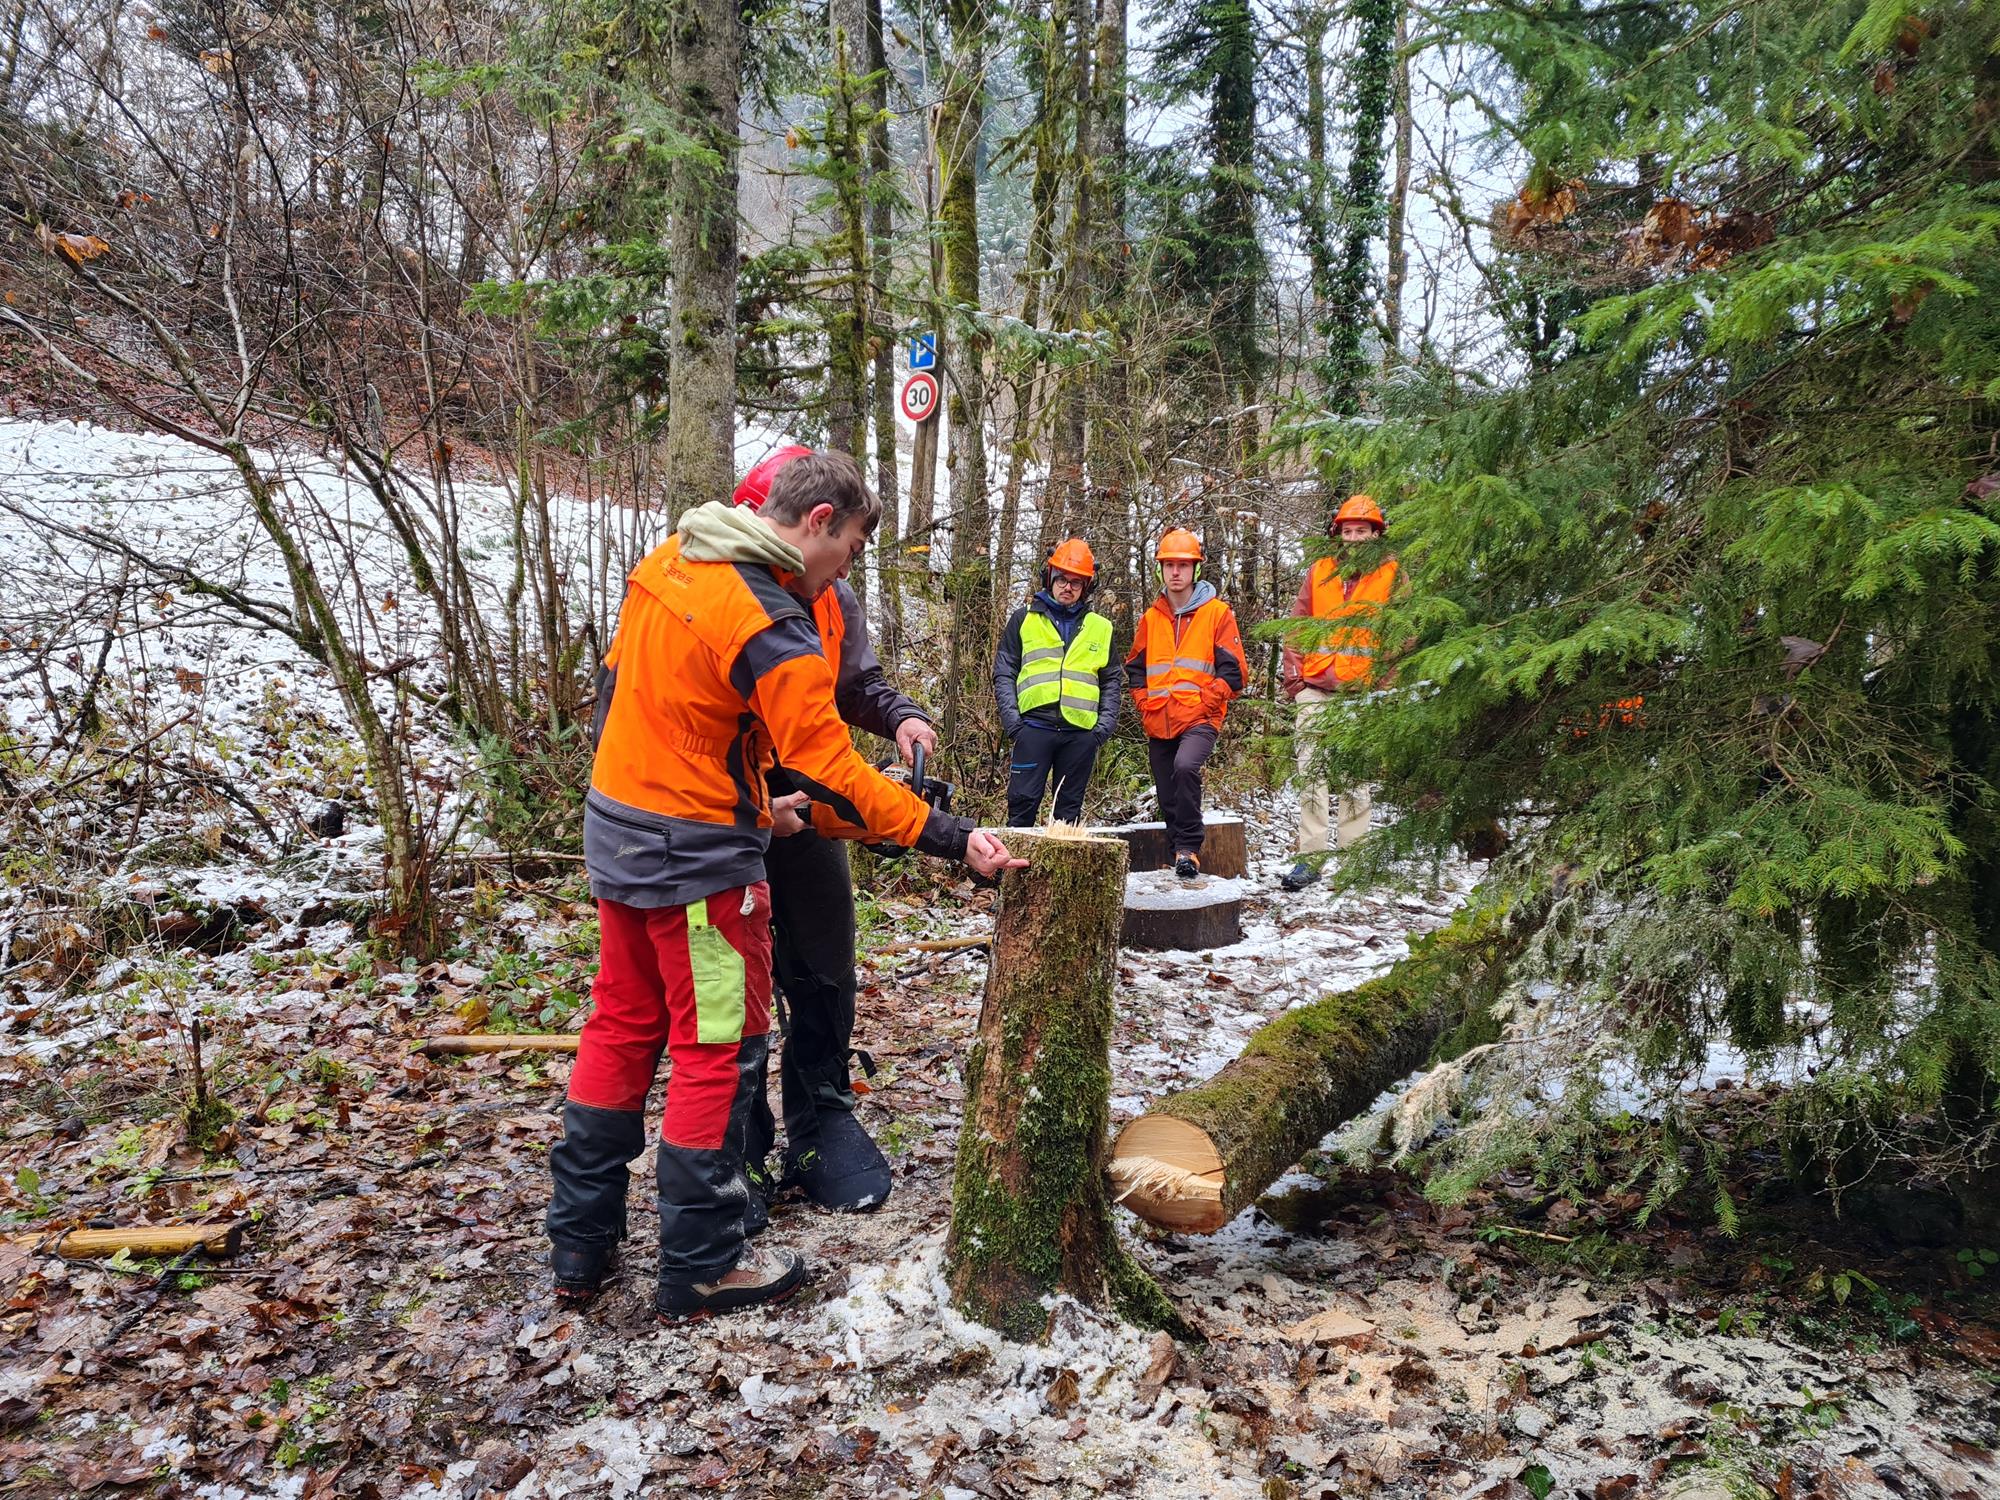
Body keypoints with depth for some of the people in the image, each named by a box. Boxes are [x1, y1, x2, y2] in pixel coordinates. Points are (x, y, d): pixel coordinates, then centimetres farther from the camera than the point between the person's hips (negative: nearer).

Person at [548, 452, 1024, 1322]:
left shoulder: (668, 563, 4)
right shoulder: (771, 627, -22)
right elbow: (831, 775, -22)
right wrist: (954, 839, -19)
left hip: (617, 827, 9)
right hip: (698, 857, -9)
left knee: (620, 1028, 17)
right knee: (718, 1053, 4)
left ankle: (579, 1247, 28)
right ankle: (699, 1269, 17)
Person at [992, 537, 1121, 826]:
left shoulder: (1101, 629, 14)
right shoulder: (1024, 619, 8)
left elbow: (1111, 681, 15)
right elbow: (1004, 672, 5)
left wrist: (1106, 723, 2)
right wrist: (1010, 715, -7)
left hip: (1082, 731, 2)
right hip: (1034, 725, -2)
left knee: (1070, 808, 9)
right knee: (1022, 802, -4)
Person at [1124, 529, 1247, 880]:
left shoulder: (1218, 613, 2)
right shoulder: (1151, 618, 15)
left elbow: (1233, 671, -3)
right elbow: (1135, 669, 21)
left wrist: (1204, 703, -11)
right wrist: (1146, 704, 6)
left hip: (1200, 720, -5)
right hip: (1158, 725, 5)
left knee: (1185, 766, -32)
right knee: (1169, 802, 8)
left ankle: (1189, 848, -23)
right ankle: (1181, 857, 23)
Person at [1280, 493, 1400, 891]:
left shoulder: (1391, 574, 7)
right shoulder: (1318, 572, 14)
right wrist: (1294, 677, 4)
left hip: (1364, 693, -2)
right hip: (1315, 689, 2)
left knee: (1357, 776, 1)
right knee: (1311, 772, -2)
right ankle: (1311, 856, 1)